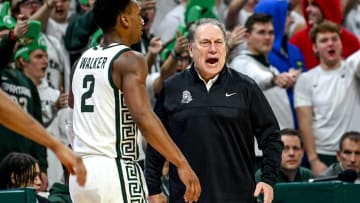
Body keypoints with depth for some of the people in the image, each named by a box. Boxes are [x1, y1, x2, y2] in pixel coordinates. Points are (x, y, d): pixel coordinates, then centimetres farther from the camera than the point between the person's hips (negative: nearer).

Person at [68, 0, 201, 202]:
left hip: (82, 172, 8)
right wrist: (181, 163, -25)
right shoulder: (129, 60, -10)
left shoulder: (84, 59, 13)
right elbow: (143, 116, -24)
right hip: (116, 171, -8)